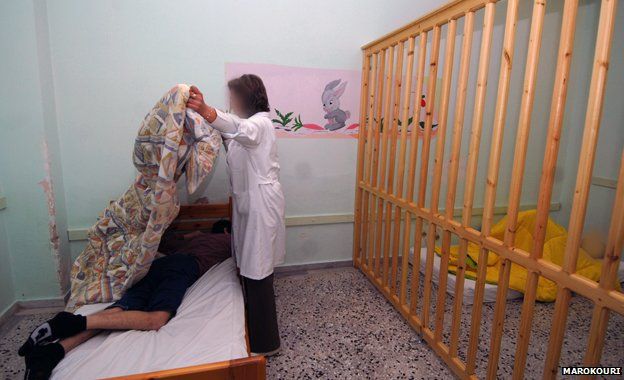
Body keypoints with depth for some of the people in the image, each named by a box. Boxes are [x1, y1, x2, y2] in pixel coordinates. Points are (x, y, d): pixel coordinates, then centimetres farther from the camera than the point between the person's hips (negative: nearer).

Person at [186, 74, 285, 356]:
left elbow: (242, 130, -39)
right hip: (248, 202, 10)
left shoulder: (261, 122, -16)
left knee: (257, 272, -2)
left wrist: (207, 111, -56)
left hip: (261, 204, -10)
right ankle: (255, 329, 38)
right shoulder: (249, 124, 17)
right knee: (249, 267, 18)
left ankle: (264, 343, 15)